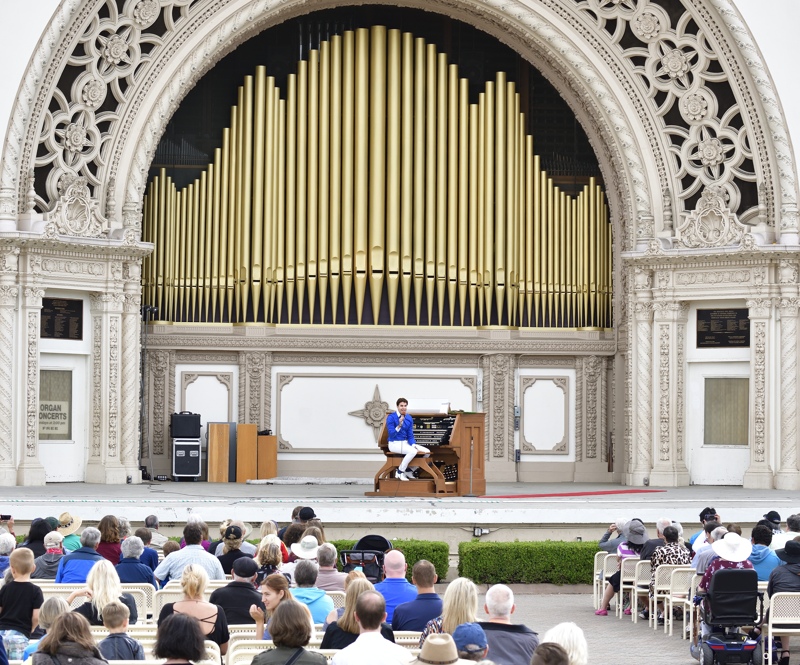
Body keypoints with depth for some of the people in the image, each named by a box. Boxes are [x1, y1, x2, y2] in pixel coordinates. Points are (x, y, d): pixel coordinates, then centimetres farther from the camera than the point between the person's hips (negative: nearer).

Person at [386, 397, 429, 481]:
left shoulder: (409, 418, 5)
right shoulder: (391, 417, -12)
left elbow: (410, 435, 6)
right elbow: (391, 434, -18)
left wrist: (414, 445, -12)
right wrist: (399, 425, -30)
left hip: (406, 443, 7)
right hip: (395, 444, -7)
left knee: (427, 452, -8)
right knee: (413, 451, -34)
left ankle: (409, 471, 6)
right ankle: (400, 472, -17)